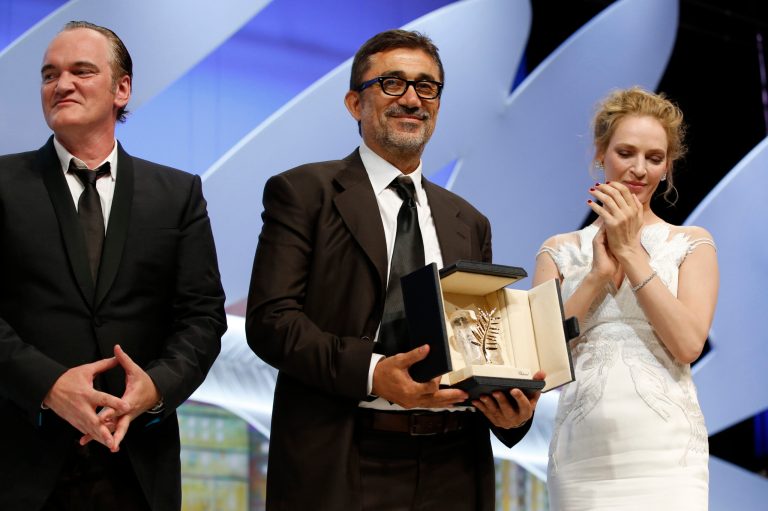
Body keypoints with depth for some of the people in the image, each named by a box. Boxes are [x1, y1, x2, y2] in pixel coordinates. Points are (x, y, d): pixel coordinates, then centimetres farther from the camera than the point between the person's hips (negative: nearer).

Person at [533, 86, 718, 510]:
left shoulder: (691, 244, 8)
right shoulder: (560, 252, 12)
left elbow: (688, 344, -6)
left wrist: (631, 252, -5)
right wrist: (600, 272, -5)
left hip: (666, 449, -1)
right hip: (583, 455, 1)